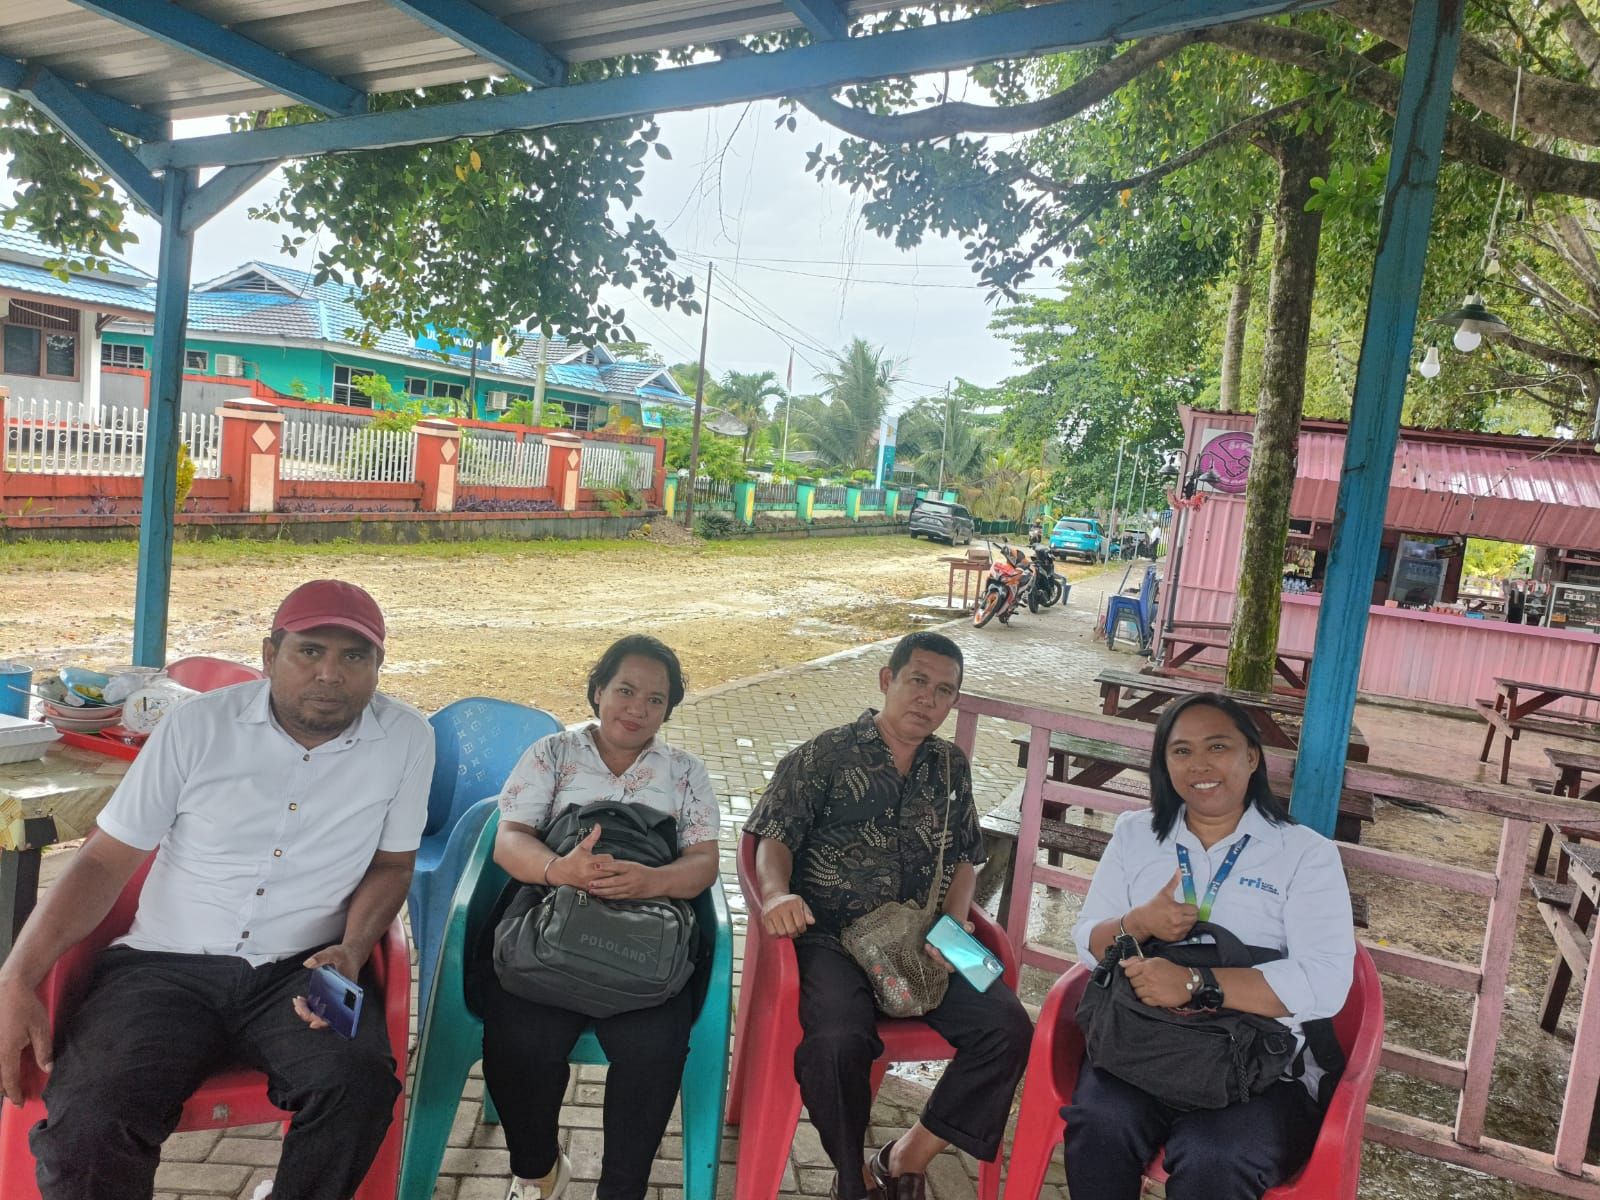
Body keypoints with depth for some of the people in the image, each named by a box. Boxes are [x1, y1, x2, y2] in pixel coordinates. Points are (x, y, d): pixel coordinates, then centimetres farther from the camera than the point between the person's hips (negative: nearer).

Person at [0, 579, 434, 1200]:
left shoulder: (406, 739, -4)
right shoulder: (198, 724, -4)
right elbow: (105, 860, 1)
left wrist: (352, 950, -11)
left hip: (302, 970, 0)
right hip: (167, 965, 0)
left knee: (359, 1083, -29)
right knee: (84, 1128, -25)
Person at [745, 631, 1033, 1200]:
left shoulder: (951, 767, 15)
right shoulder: (824, 756, 1)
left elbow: (964, 858, 20)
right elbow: (773, 838, -2)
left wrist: (954, 924, 2)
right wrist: (776, 893, -23)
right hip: (831, 939, -4)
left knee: (1007, 1026, -18)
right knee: (838, 1040, -32)